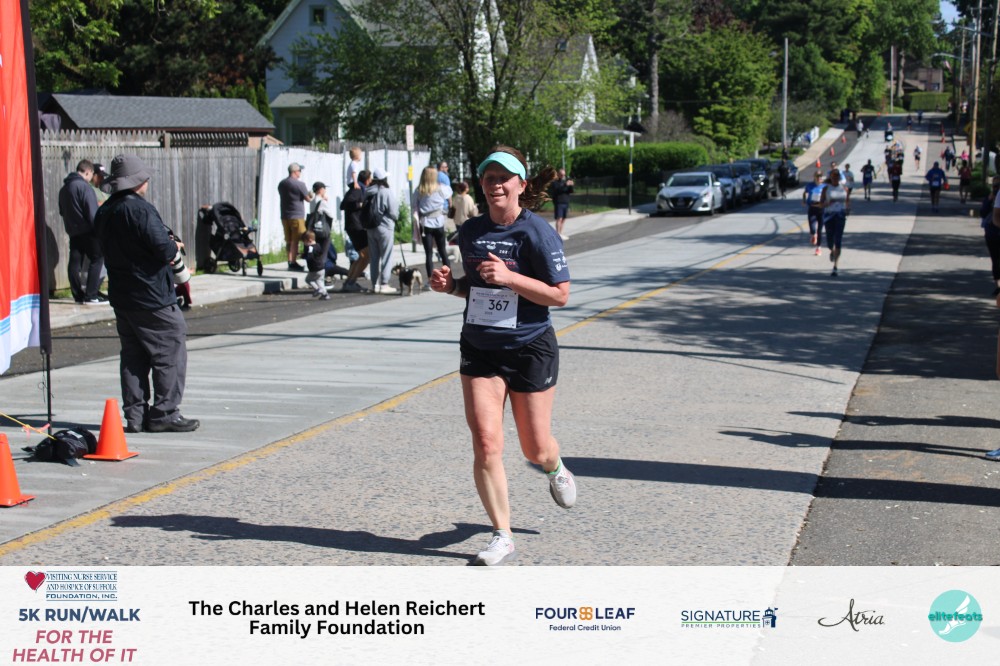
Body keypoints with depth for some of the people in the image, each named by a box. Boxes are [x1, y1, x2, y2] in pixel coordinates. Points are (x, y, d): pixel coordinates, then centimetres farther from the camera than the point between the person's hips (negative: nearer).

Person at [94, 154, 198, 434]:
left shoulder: (104, 213, 9)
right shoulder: (140, 209, -18)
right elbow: (163, 249, -24)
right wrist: (175, 246, -1)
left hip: (120, 296, 8)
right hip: (152, 296, -8)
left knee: (133, 355, 13)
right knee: (171, 352, 0)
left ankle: (135, 414, 12)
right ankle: (164, 413, -1)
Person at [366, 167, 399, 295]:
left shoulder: (367, 192, 1)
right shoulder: (387, 192, -14)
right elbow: (393, 212, -13)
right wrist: (395, 218, 6)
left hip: (370, 228, 6)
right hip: (385, 227, -5)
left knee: (374, 257, 13)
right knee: (386, 257, 1)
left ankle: (375, 284, 16)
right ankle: (384, 284, 0)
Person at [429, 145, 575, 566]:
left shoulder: (537, 233, -12)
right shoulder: (470, 232, 5)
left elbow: (560, 295, -14)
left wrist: (510, 277, -25)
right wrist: (451, 285, -2)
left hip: (531, 350, -4)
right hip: (479, 350, 4)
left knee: (535, 449, 9)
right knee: (485, 444, -9)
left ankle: (555, 469, 48)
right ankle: (502, 536, 2)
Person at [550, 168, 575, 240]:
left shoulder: (565, 181, 20)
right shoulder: (555, 182, 0)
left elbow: (570, 191, 14)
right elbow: (557, 189, -19)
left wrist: (571, 186, -6)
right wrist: (565, 185, -26)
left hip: (566, 202, 7)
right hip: (558, 203, -7)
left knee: (563, 219, 5)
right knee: (559, 218, -13)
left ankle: (560, 233, 10)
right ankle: (558, 234, -16)